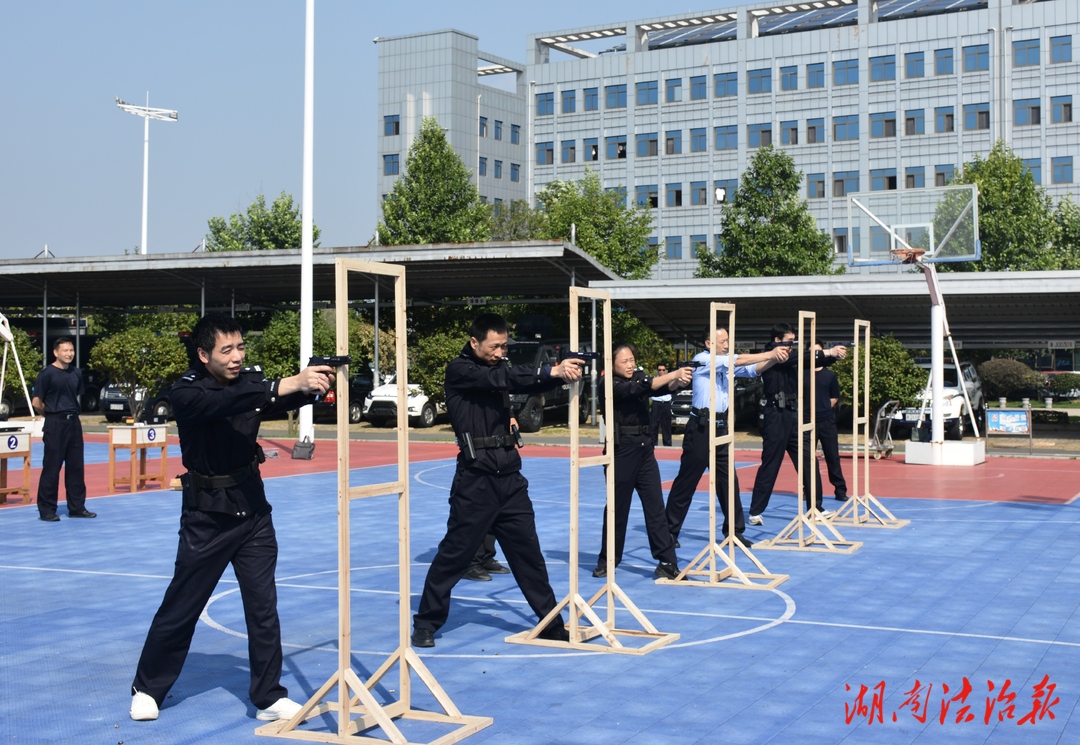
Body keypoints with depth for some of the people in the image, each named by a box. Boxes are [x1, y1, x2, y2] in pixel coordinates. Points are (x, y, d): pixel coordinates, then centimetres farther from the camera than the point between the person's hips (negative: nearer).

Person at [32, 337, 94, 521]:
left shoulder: (77, 373, 8)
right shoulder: (48, 373, -9)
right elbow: (36, 402, -8)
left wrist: (71, 411, 11)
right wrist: (52, 413, 3)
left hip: (74, 422, 6)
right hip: (55, 424, -6)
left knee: (76, 466, 9)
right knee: (52, 467, -3)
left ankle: (77, 507, 17)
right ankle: (46, 510, 5)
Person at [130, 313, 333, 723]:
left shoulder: (250, 381, 2)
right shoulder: (186, 393, -16)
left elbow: (285, 400, -11)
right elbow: (228, 402, -35)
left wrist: (313, 384, -33)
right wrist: (291, 383, -46)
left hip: (252, 509, 4)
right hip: (207, 515, -4)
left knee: (263, 607, 3)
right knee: (181, 608, 7)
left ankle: (269, 697, 13)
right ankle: (147, 688, 26)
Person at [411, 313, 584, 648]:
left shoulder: (497, 367, 13)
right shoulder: (459, 370, -7)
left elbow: (529, 382, 1)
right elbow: (500, 379, -23)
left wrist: (563, 375, -20)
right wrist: (552, 371, -30)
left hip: (509, 476, 6)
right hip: (475, 479, -6)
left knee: (528, 552, 9)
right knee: (455, 554, 0)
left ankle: (551, 623, 17)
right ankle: (426, 623, 14)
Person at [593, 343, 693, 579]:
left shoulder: (638, 377, 12)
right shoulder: (610, 386, -8)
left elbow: (663, 387, -3)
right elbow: (641, 387, -24)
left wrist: (679, 380, -25)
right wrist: (673, 374, -29)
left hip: (644, 449, 6)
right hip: (621, 451, -6)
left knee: (656, 507, 2)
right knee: (618, 508, 4)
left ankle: (667, 562, 3)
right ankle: (607, 561, 18)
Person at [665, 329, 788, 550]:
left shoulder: (725, 364, 11)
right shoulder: (703, 360, -10)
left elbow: (752, 369, 0)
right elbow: (737, 360, -20)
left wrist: (774, 359, -18)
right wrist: (770, 354, -20)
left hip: (720, 427, 7)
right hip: (701, 428, -7)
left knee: (728, 479, 7)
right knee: (687, 481, -1)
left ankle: (734, 531, 15)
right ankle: (669, 531, 8)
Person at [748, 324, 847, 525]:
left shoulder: (789, 358, 14)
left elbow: (810, 362, 9)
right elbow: (799, 357, -21)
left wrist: (835, 356, -9)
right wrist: (828, 352, -22)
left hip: (794, 415, 7)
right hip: (776, 417, -7)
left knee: (809, 461, 6)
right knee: (770, 466, -4)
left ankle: (815, 508, 15)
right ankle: (755, 512, 4)